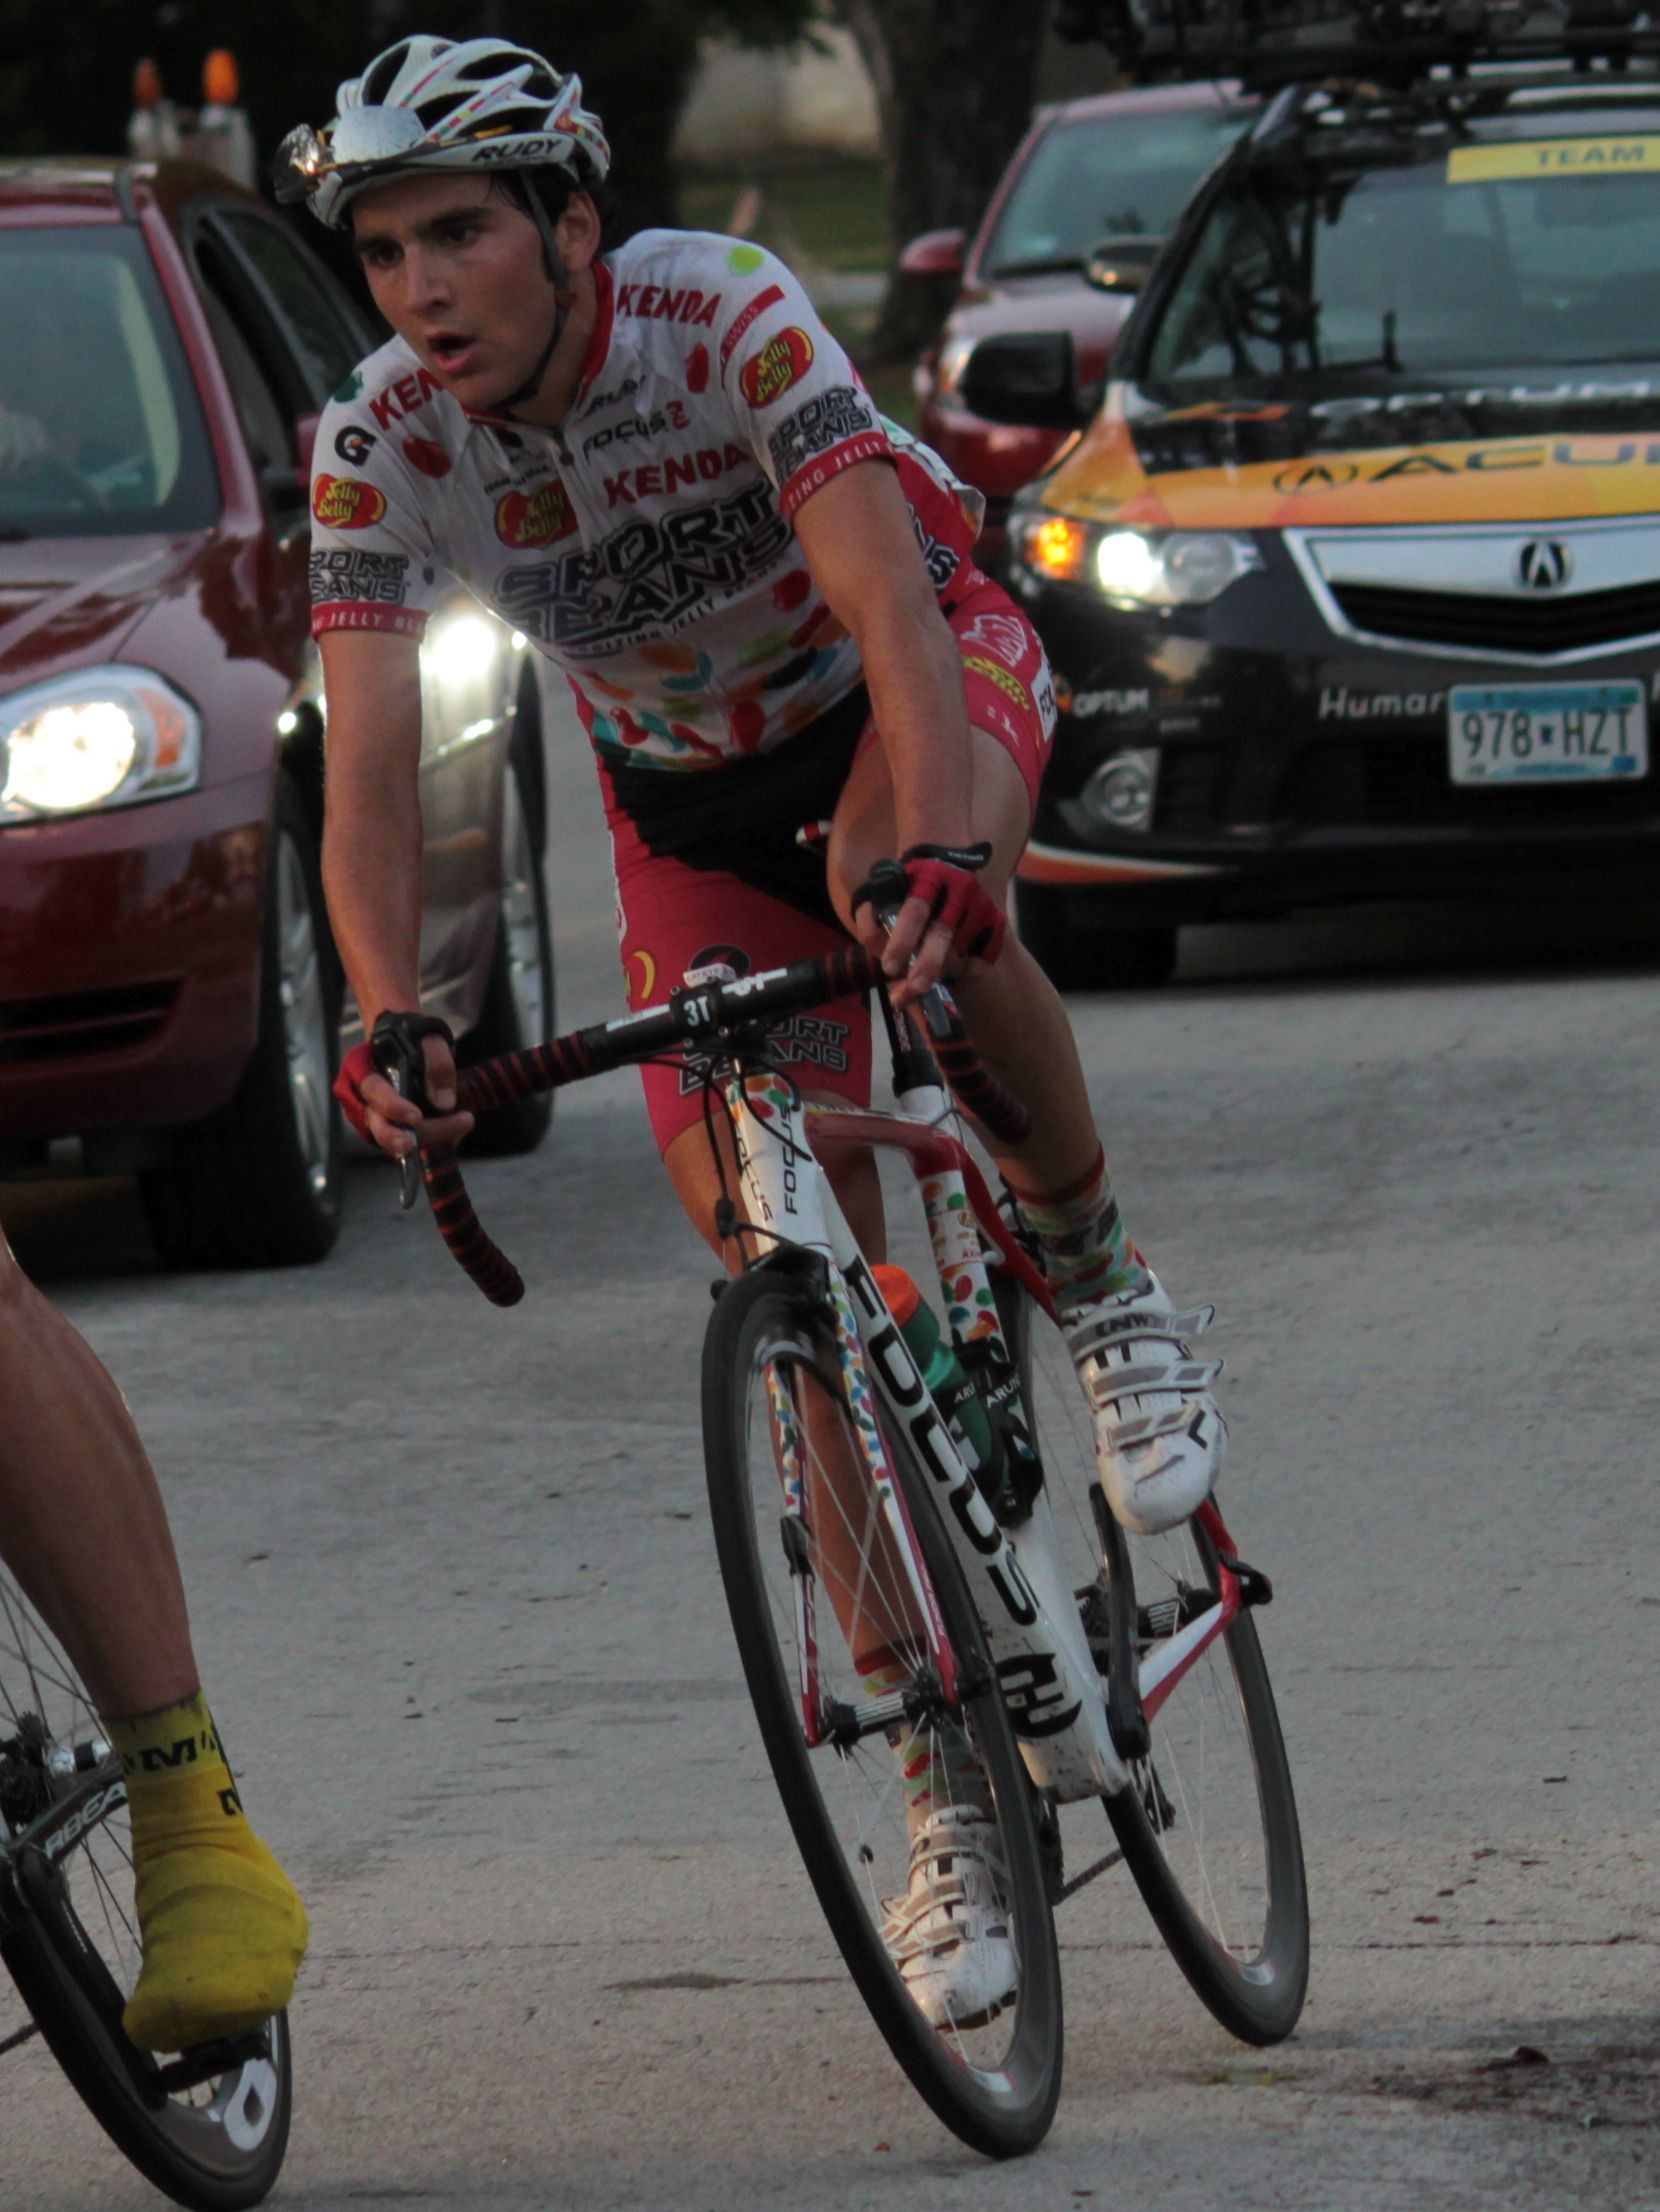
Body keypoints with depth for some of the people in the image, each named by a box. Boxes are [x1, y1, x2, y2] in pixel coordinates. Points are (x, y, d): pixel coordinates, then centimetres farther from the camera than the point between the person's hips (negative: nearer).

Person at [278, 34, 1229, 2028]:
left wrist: (934, 849, -60)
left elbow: (889, 605, -42)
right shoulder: (379, 452, -22)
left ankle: (1100, 1282, -13)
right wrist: (387, 1022, -45)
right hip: (696, 798, 3)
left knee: (914, 890, -40)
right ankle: (950, 1798, 4)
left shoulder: (724, 319, -32)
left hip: (918, 677, -3)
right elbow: (367, 769, -28)